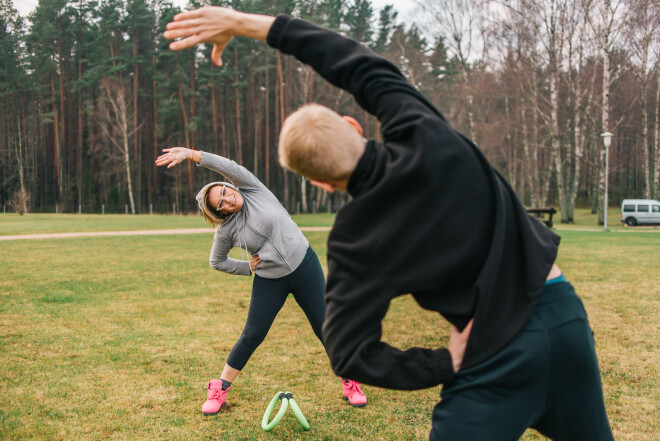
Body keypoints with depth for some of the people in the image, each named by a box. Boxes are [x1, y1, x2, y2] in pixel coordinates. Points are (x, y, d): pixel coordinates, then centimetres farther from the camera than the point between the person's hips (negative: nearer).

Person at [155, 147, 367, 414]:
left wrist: (190, 154, -29)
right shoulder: (226, 229, -5)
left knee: (325, 327, 1)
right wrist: (249, 268, -1)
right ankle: (219, 389, 18)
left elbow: (228, 166, -24)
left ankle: (350, 382, 18)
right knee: (252, 336, 1)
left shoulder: (253, 190, -8)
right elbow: (217, 262, 10)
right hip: (269, 281, 0)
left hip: (305, 266, 0)